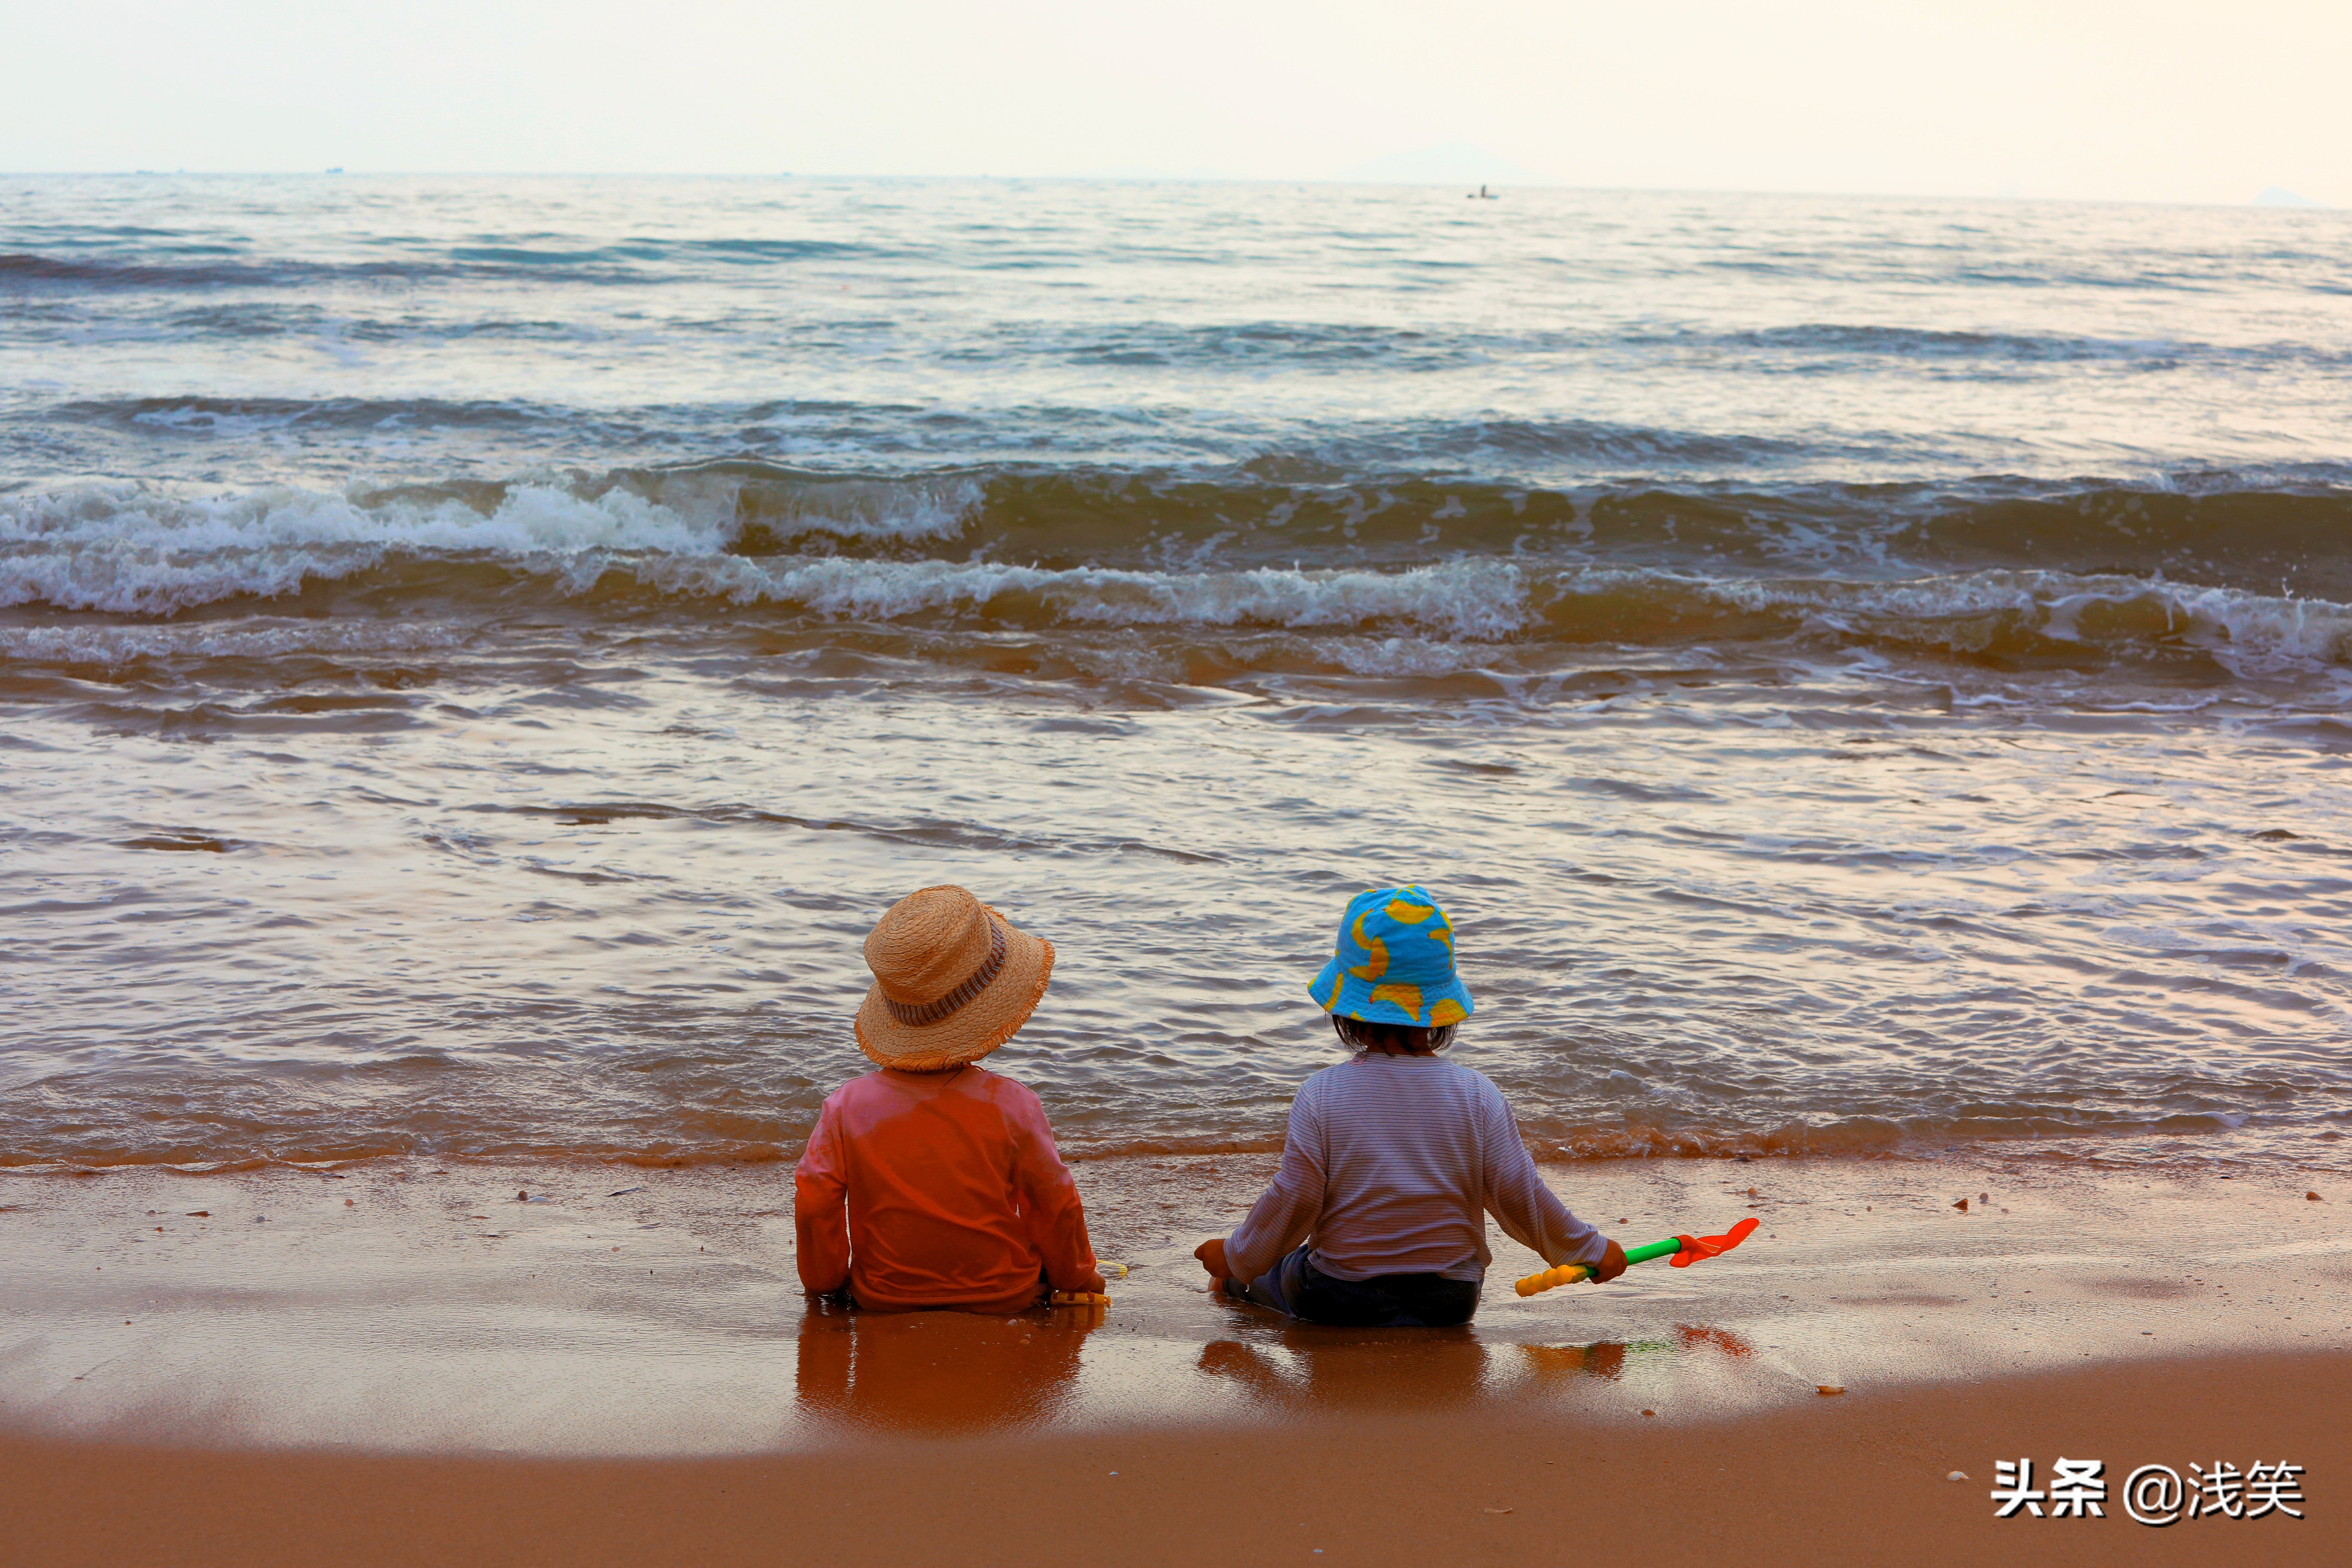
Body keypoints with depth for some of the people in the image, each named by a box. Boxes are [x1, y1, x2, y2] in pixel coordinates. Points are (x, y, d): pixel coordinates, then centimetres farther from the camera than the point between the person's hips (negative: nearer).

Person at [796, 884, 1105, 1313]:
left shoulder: (847, 1107, -16)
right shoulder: (1012, 1106, -19)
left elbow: (813, 1207, -11)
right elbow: (1054, 1209, -9)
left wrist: (827, 1282, 8)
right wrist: (1076, 1277, 10)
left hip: (883, 1302, 3)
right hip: (1002, 1301, -3)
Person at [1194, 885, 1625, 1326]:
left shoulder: (1321, 1095, -13)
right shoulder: (1478, 1094, -9)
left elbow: (1292, 1203, -11)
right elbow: (1519, 1197, -7)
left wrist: (1237, 1258, 6)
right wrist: (1591, 1250, 8)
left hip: (1337, 1303, -1)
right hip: (1451, 1304, 2)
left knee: (1271, 1270, 29)